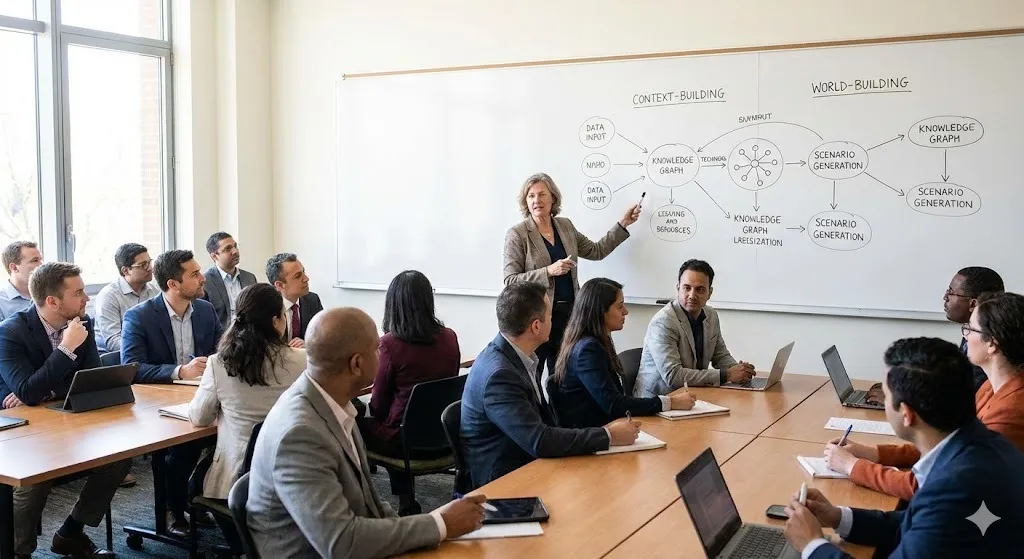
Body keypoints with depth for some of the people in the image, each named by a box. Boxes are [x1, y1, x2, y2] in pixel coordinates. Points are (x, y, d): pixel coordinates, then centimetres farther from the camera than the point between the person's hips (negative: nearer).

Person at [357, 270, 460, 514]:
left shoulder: (390, 343, -18)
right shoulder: (449, 338, -4)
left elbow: (378, 405, -8)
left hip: (405, 439, -5)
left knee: (358, 422, 20)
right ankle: (406, 502, 28)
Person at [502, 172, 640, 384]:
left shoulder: (565, 226, 11)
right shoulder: (517, 234, -6)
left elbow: (596, 251, 20)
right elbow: (510, 280, -11)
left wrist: (623, 224, 15)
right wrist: (549, 271, -20)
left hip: (568, 315, 5)